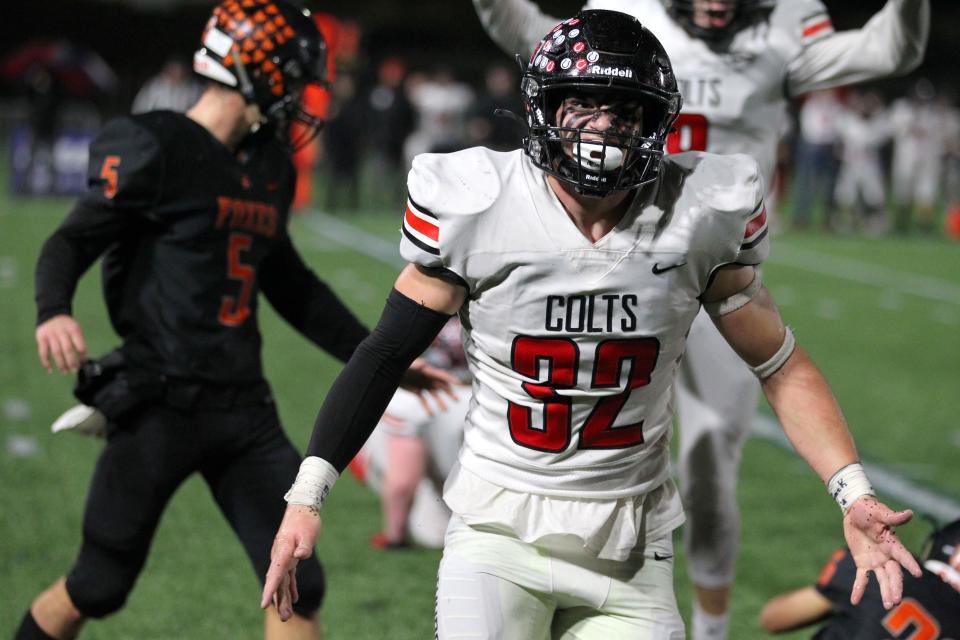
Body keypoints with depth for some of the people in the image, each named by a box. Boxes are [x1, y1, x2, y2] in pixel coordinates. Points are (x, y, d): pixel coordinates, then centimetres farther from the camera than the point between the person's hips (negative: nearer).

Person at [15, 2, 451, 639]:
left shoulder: (269, 167, 14)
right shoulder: (158, 151, -9)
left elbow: (290, 284, 25)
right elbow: (74, 240, -14)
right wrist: (54, 313, -35)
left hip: (244, 405, 7)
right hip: (162, 404, -7)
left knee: (297, 582, 1)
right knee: (99, 587, 2)